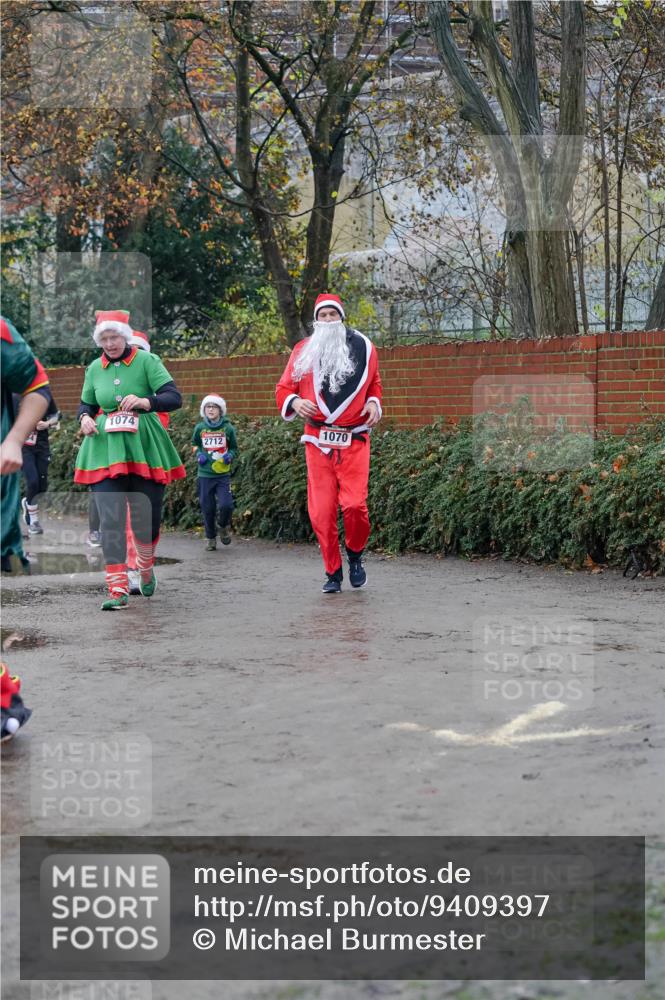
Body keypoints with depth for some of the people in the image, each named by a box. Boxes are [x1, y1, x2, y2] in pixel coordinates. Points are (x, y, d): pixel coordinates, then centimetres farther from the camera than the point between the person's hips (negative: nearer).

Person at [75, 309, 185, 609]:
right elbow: (86, 404, 22)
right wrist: (85, 417, -2)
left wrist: (146, 402, -27)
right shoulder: (94, 369, 9)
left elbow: (174, 398, -9)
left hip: (144, 447, -2)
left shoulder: (146, 361, -3)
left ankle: (146, 569, 36)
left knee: (146, 518, 5)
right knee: (110, 519, -9)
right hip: (106, 449, 2)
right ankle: (118, 589, -9)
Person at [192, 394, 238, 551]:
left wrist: (230, 455, -10)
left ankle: (224, 526, 18)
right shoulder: (199, 428, 0)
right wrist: (198, 454, 0)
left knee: (226, 505, -14)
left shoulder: (228, 428, -3)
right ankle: (210, 538, 22)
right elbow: (195, 444, 19)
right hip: (204, 475, 1)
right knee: (207, 509, 5)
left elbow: (234, 448, 10)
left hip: (223, 475, -1)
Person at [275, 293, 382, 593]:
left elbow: (374, 383, 23)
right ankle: (333, 572, 13)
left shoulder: (363, 348, 8)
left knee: (355, 504, -13)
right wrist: (294, 402, -11)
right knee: (321, 511, -1)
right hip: (318, 441, 1)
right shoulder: (303, 351, 5)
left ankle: (355, 556, 15)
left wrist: (374, 403, 4)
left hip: (354, 441, 0)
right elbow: (283, 388, 10)